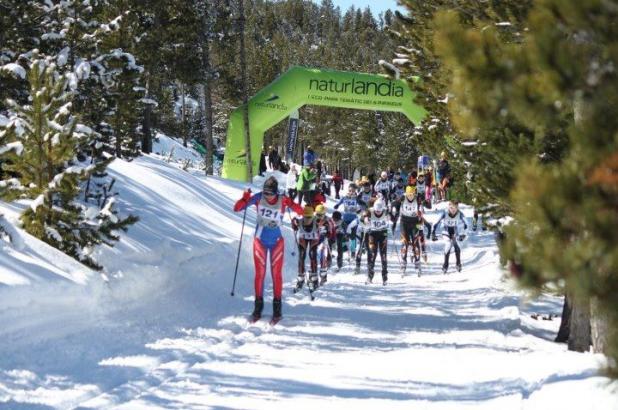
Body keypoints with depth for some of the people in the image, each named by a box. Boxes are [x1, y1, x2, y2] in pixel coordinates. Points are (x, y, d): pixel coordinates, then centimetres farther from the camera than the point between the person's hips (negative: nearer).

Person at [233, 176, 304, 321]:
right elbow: (237, 208, -12)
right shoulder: (258, 198, -13)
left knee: (276, 273, 2)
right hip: (260, 241, 1)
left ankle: (277, 306, 10)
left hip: (276, 242, -1)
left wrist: (291, 204, -37)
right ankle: (258, 305, 12)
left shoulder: (282, 200, -14)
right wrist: (245, 199, -32)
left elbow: (300, 212, -19)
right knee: (260, 272, 3)